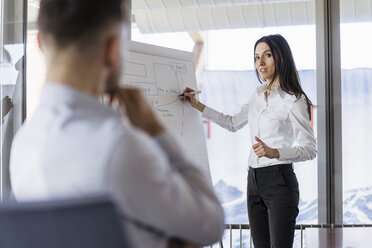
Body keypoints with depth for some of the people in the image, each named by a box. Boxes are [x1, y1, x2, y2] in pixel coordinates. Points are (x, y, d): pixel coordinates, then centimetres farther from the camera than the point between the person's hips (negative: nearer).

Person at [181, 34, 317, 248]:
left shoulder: (294, 100, -9)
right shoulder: (259, 95, 13)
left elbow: (310, 149, -12)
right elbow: (233, 123, 29)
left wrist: (274, 152, -27)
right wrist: (198, 105, 24)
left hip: (280, 180, -7)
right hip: (254, 180, 7)